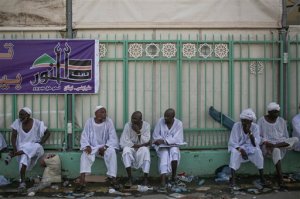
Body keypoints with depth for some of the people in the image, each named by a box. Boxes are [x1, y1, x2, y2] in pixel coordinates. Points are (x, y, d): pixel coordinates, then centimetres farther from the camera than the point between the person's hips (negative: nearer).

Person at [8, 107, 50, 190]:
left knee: (37, 147, -35)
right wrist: (14, 149, -18)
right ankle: (22, 182, -20)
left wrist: (41, 143, -13)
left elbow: (48, 133, -2)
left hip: (34, 147, -2)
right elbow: (13, 137, -6)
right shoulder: (17, 122, -5)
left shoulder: (37, 123, -12)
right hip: (22, 147, 2)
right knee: (24, 157, -26)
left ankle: (11, 155, -30)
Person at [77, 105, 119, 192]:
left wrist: (105, 147, -23)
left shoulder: (109, 121, -5)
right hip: (92, 147, 0)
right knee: (85, 154, -31)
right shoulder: (89, 121, -2)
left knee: (111, 152, -32)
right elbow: (84, 136, -3)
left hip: (105, 147, 0)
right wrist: (87, 146, -22)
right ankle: (82, 180, -38)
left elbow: (112, 138, -8)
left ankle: (112, 178, -30)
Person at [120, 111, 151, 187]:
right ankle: (130, 179, -31)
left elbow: (146, 142, -12)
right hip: (131, 148, 0)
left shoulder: (146, 125, -7)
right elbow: (123, 142, -14)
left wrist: (138, 132, -24)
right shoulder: (128, 125, -9)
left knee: (145, 151, -34)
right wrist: (137, 145, -16)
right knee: (126, 150, -33)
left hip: (142, 149, 0)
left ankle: (145, 179, -29)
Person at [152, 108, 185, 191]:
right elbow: (155, 135, -2)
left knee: (174, 151, -33)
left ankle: (174, 176, -14)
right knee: (164, 156, -30)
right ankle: (163, 183, -42)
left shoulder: (178, 123, -8)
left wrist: (163, 140, -23)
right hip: (162, 146, 0)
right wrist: (162, 141, -20)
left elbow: (176, 139, -15)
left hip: (173, 145, 0)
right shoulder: (160, 121, -6)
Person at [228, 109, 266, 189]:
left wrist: (250, 132, -29)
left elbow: (255, 144, -17)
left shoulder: (255, 127, -10)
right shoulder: (236, 125, -13)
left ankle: (262, 178, -17)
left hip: (251, 148, 1)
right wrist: (241, 150, -31)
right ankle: (233, 181, -38)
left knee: (258, 151, -31)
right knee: (234, 153, -34)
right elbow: (233, 142, -14)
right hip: (238, 147, -1)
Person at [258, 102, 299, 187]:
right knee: (276, 151, -40)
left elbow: (286, 136, 14)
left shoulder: (281, 121, 11)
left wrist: (288, 144, -6)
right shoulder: (261, 121, 2)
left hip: (281, 143, 4)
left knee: (295, 139, -24)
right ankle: (280, 177, -41)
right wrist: (265, 142, -20)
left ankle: (275, 145, -32)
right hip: (267, 145, -4)